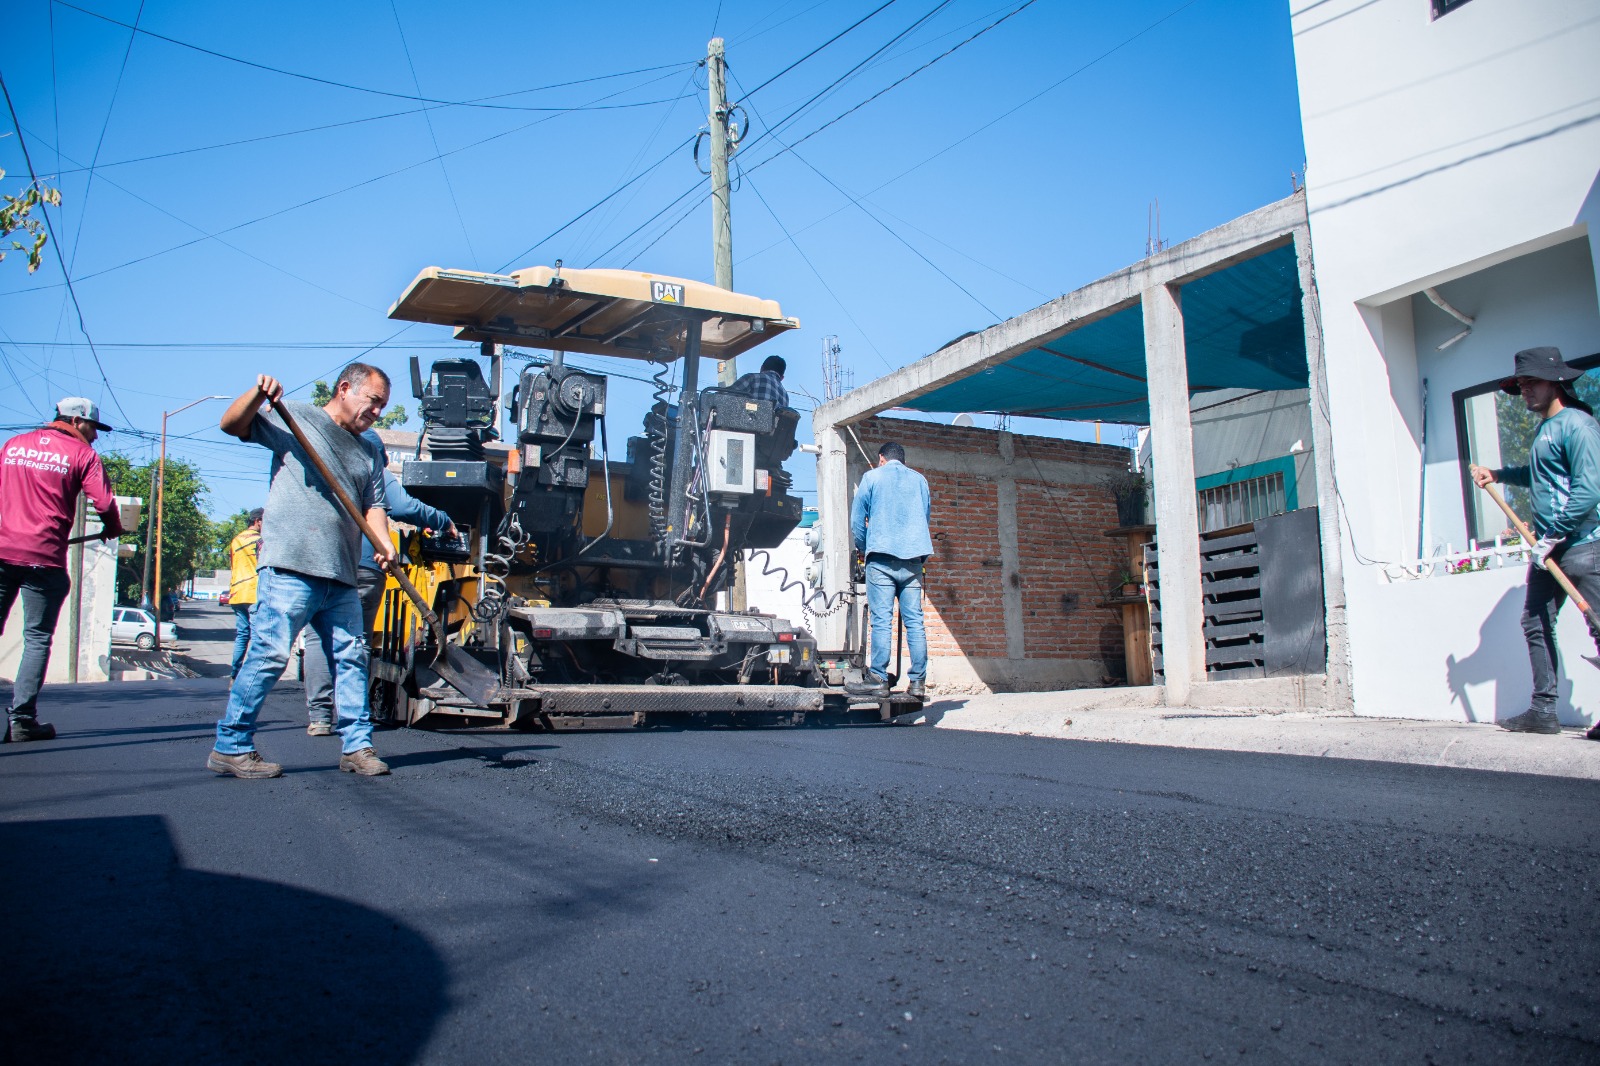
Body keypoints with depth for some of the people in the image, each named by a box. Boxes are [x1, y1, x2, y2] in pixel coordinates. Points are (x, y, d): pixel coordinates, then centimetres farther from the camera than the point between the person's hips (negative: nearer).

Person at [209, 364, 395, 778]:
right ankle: (230, 747, 3)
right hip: (289, 569, -6)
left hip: (342, 578, 7)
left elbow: (373, 507, 15)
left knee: (351, 657, 7)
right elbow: (232, 425, 0)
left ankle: (357, 746, 14)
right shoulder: (295, 418, 5)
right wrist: (258, 394, -18)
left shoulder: (368, 453, 21)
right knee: (269, 655, -7)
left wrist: (382, 543, -4)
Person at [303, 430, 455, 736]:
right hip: (365, 566, -1)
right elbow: (405, 508, -6)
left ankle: (320, 714, -8)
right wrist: (445, 522, 3)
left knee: (318, 639, 0)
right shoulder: (379, 475, 8)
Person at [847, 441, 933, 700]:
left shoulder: (872, 477, 7)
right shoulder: (919, 480, 17)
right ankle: (918, 681, 0)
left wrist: (863, 547, 21)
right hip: (913, 558, 3)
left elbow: (857, 520, 7)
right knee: (914, 621, 1)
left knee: (882, 620, -7)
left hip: (882, 556, -3)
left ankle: (878, 680, -9)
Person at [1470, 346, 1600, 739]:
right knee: (1536, 624, 10)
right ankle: (1543, 711, 16)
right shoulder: (1545, 428, 17)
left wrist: (1554, 535, -19)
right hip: (1549, 546, 10)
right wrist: (1498, 475, 22)